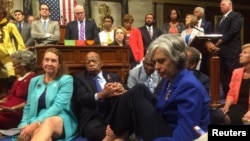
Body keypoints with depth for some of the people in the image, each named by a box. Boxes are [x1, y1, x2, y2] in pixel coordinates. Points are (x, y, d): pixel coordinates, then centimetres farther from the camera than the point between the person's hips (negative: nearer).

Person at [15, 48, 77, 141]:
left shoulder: (66, 80, 1)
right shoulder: (34, 81, 17)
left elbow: (58, 106, -11)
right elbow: (28, 106, 17)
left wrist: (36, 124, -21)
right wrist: (24, 126, -3)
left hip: (62, 121, -3)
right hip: (37, 121, 3)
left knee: (48, 122, -41)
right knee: (38, 132, -37)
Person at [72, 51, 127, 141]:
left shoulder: (113, 77, 19)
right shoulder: (80, 78, 12)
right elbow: (81, 98, -5)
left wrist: (122, 91, -20)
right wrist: (101, 95, -26)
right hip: (93, 118, -1)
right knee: (92, 129, -35)